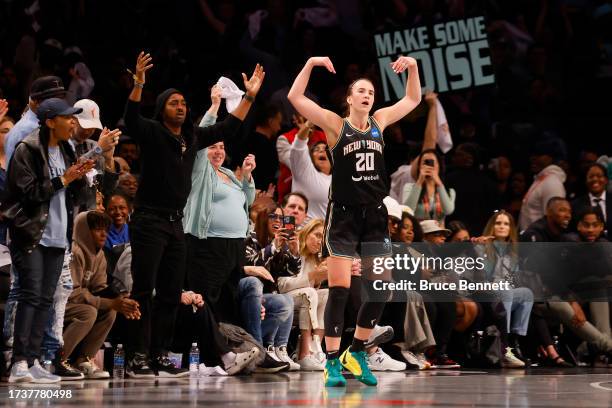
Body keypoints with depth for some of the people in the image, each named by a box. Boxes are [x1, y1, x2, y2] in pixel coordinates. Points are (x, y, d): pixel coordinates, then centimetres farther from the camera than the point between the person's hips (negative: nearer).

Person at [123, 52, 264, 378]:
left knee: (171, 295, 8)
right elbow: (131, 120, -25)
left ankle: (159, 355, 13)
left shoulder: (192, 137, 13)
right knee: (143, 292, -8)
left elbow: (227, 129, 21)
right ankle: (136, 358, -8)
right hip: (149, 220, -7)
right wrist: (138, 85, -40)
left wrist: (249, 96, 17)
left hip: (176, 223, 7)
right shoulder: (152, 132, -5)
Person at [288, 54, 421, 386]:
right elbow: (295, 98, -11)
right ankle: (332, 363, -2)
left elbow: (413, 100, 21)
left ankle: (357, 353, 21)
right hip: (343, 214, -5)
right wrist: (311, 64, -16)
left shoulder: (379, 121, 10)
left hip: (374, 215, 5)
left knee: (381, 288, 5)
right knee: (339, 289, -8)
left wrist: (413, 67, 9)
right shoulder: (335, 124, -2)